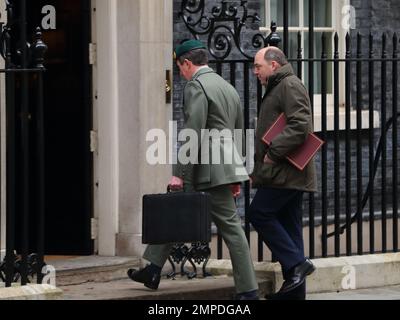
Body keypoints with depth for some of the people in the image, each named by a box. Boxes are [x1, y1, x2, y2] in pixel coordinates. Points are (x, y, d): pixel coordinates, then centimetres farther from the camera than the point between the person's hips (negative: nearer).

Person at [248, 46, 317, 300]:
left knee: (260, 214, -12)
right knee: (288, 225, 9)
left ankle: (296, 263, -12)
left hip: (284, 173, -10)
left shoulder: (290, 86, -10)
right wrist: (259, 170, 21)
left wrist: (273, 153, -21)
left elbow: (300, 126, -23)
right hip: (288, 174, 10)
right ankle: (294, 291, 10)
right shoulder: (278, 88, 24)